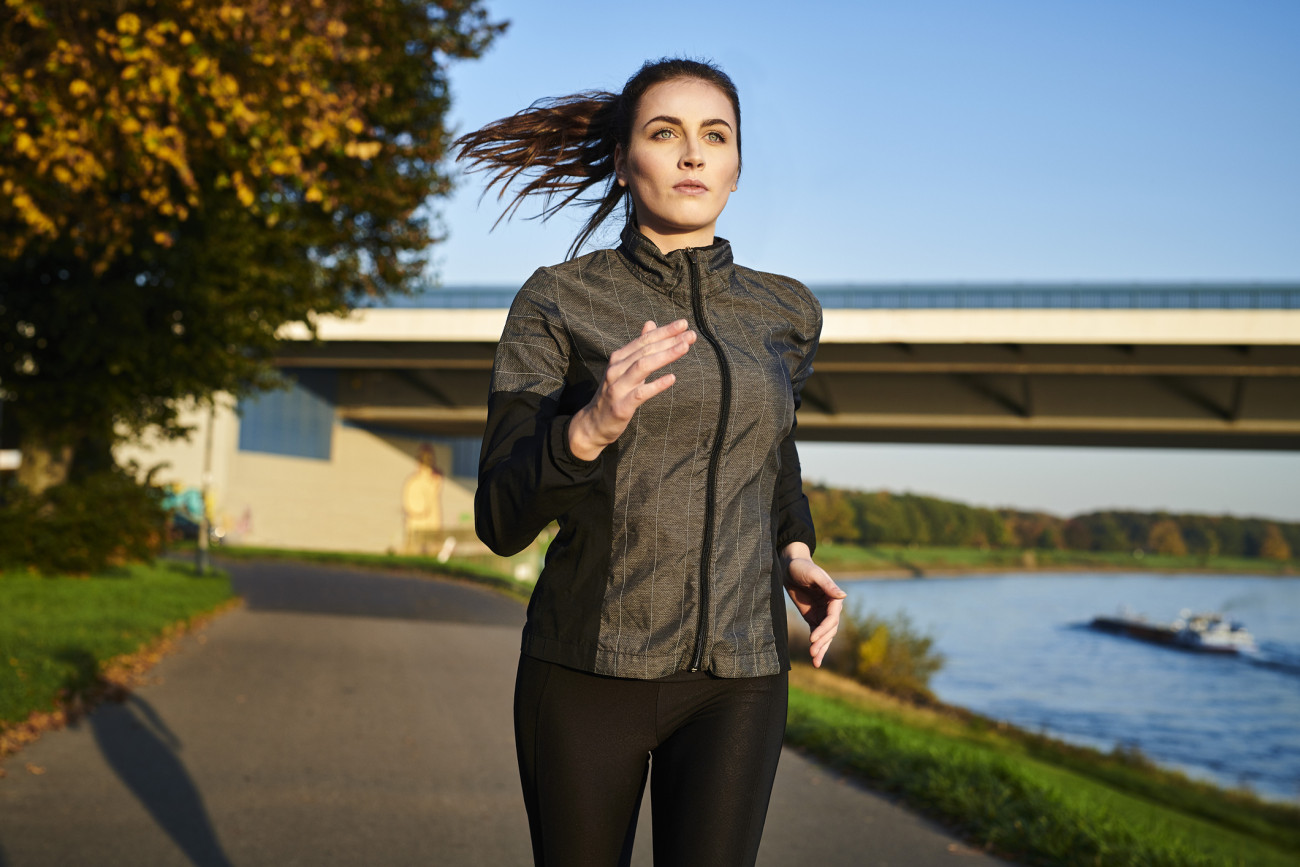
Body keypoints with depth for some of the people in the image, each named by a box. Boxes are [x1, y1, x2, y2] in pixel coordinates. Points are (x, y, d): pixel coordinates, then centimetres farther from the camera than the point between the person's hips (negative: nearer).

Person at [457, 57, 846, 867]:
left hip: (732, 680, 2)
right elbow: (502, 518, -10)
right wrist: (591, 426, -30)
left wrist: (796, 554, 9)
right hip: (588, 672, -1)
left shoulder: (784, 313, 4)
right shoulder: (556, 303, -5)